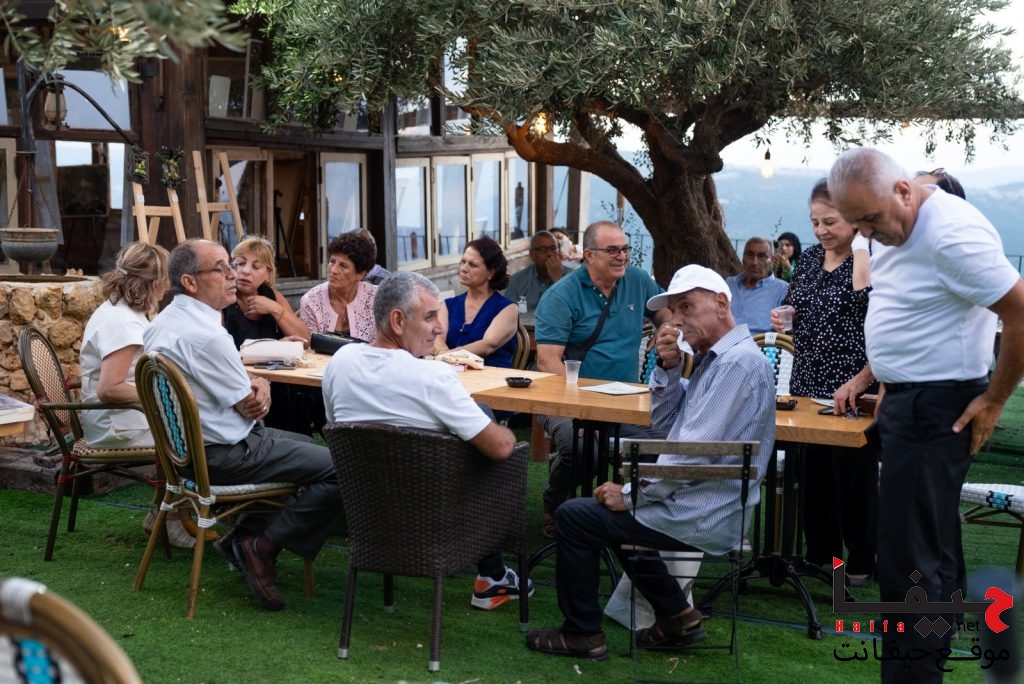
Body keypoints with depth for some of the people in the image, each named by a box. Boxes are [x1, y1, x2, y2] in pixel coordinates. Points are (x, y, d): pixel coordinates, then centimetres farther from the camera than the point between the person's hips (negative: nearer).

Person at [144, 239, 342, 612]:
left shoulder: (165, 321, 8)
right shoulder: (205, 335, -25)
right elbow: (249, 408, -16)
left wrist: (257, 384, -5)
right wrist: (258, 393, 7)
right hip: (223, 453, -11)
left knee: (308, 445, 28)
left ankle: (245, 531, 19)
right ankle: (261, 548, -6)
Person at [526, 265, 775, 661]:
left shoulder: (738, 361, -21)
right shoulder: (716, 357, 11)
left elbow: (693, 453, -26)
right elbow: (663, 423, 13)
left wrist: (629, 495, -16)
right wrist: (668, 368, -4)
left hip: (704, 517, -10)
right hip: (702, 502, 10)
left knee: (572, 516, -2)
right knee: (611, 512, 29)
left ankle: (582, 634, 12)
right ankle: (676, 615, 23)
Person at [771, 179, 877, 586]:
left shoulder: (871, 263, -12)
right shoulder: (810, 258, 9)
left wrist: (860, 382, -26)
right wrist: (783, 320, 1)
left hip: (853, 395, -6)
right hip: (807, 388, 6)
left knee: (854, 477, 4)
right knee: (813, 474, 14)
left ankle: (860, 563, 19)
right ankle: (819, 554, 28)